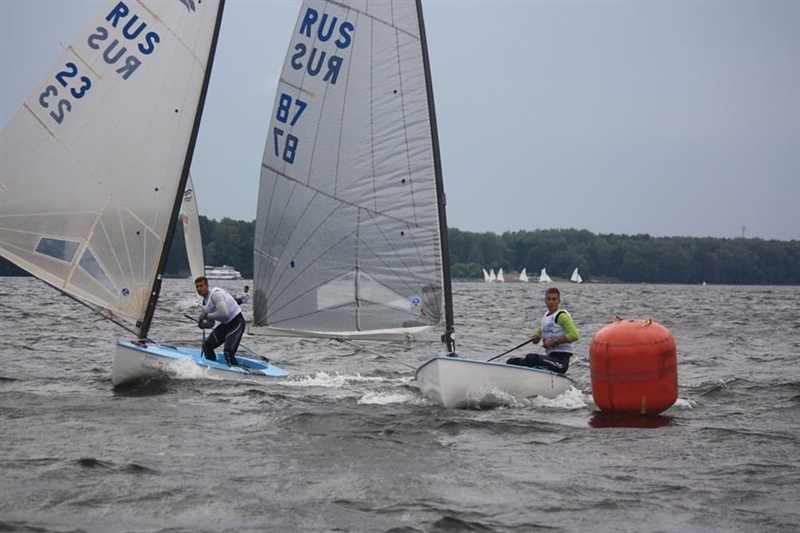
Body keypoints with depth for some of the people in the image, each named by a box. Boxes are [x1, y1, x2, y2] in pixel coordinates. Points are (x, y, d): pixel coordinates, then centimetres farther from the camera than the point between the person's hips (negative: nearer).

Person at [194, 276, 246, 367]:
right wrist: (203, 324, -8)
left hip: (236, 322, -10)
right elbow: (211, 323, 15)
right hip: (225, 324, 10)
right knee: (207, 345, 7)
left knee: (228, 352, -23)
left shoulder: (215, 294, -19)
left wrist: (207, 315, -20)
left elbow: (224, 313, -31)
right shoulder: (204, 302, 9)